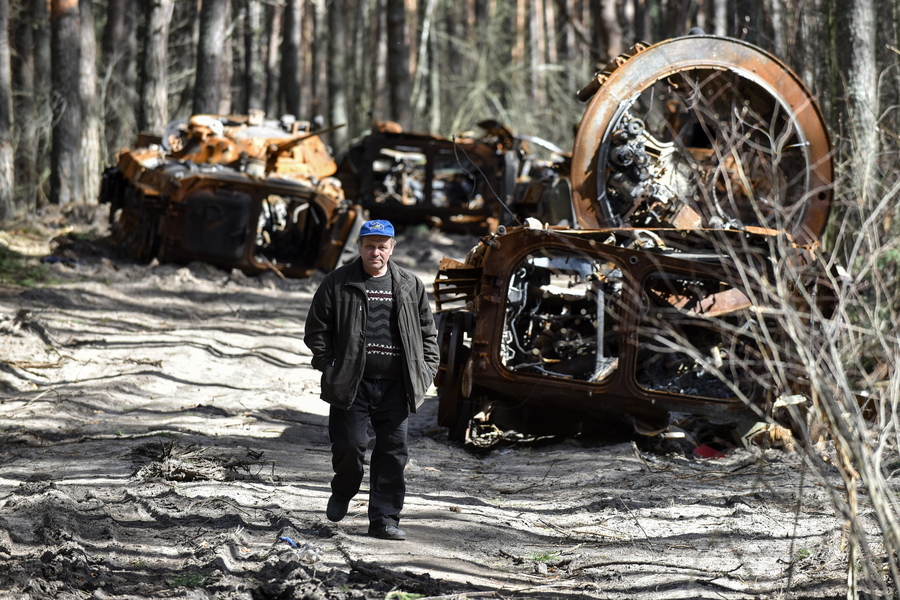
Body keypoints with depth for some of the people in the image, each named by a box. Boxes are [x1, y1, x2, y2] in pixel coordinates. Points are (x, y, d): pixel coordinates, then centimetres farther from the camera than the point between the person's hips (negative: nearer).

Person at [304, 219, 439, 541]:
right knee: (349, 444, -4)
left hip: (396, 384, 2)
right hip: (351, 382, -2)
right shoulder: (337, 283, 3)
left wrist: (426, 369, 6)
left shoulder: (410, 286, 10)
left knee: (393, 451, 0)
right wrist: (327, 366, -3)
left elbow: (427, 331, 16)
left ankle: (384, 519, 7)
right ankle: (343, 491, 27)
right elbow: (316, 329, 5)